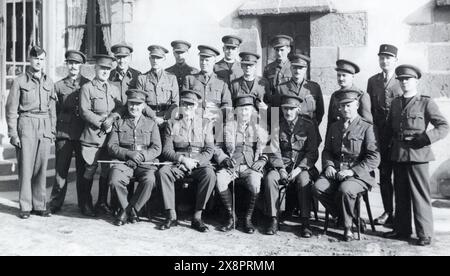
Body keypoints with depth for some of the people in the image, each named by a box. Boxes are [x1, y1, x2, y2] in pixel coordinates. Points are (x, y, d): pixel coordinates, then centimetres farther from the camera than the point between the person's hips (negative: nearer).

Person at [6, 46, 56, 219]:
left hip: (45, 128, 3)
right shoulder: (20, 81, 1)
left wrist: (53, 130, 10)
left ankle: (40, 205, 13)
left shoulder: (49, 82, 12)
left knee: (41, 168, 5)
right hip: (26, 127, -3)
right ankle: (25, 207, 6)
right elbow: (11, 109, 0)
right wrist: (13, 133, -6)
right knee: (26, 167, -2)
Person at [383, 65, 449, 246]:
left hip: (417, 154, -5)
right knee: (400, 194, 10)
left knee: (420, 195, -3)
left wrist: (425, 139, -17)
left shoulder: (426, 102, -2)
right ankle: (402, 230, 20)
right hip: (398, 154, 6)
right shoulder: (396, 103, 15)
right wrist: (391, 141, 10)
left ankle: (425, 234, 5)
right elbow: (389, 127, 25)